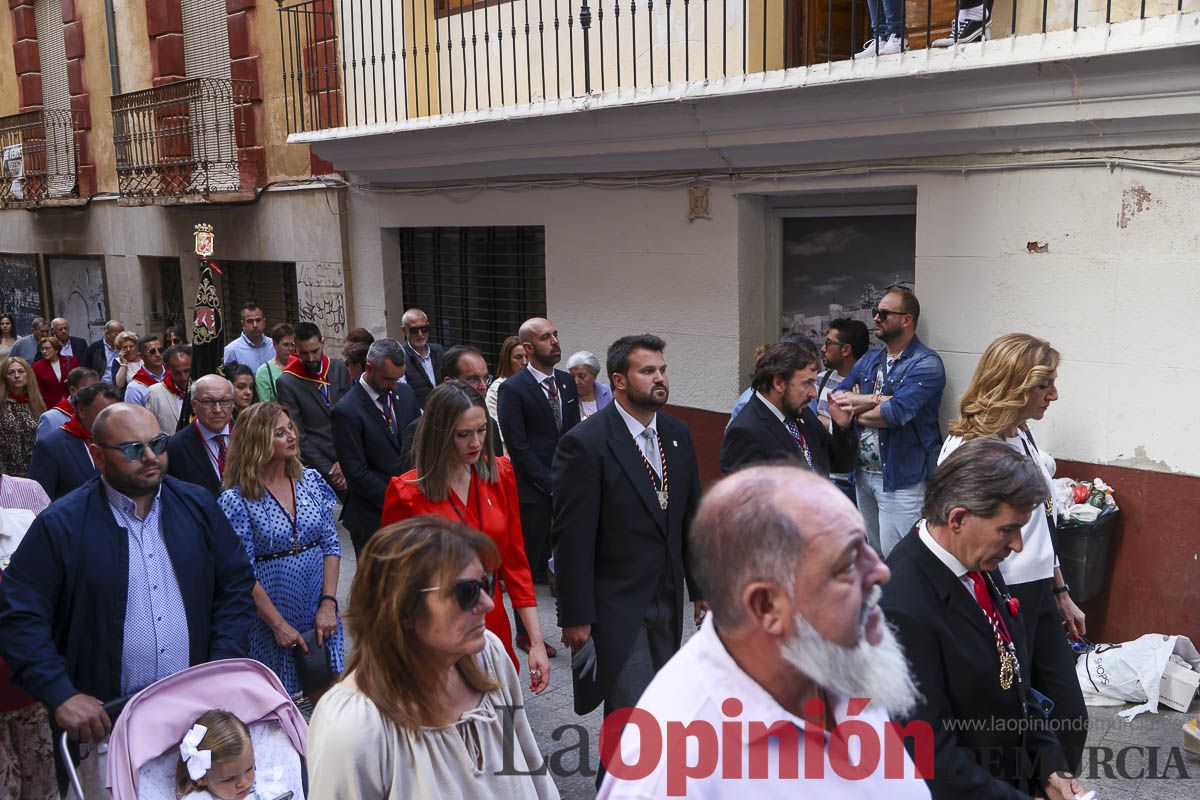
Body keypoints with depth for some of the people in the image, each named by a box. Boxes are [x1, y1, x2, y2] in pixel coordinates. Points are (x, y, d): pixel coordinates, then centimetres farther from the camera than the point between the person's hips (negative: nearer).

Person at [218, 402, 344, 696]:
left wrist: (328, 603, -6)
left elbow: (331, 545, 3)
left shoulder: (311, 480, 2)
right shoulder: (236, 500, -11)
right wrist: (279, 624, -13)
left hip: (320, 614, 4)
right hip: (270, 613, -4)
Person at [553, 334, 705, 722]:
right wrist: (575, 616, -14)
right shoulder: (584, 443, -16)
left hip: (668, 601, 7)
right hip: (616, 605, -6)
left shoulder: (678, 434, 5)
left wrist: (701, 587, 13)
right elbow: (572, 539, -15)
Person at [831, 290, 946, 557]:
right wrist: (875, 399, -13)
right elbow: (836, 398, 3)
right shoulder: (868, 361, 12)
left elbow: (897, 412, -24)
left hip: (900, 478, -7)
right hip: (862, 473, 7)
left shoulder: (926, 364, -12)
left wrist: (858, 411, -6)